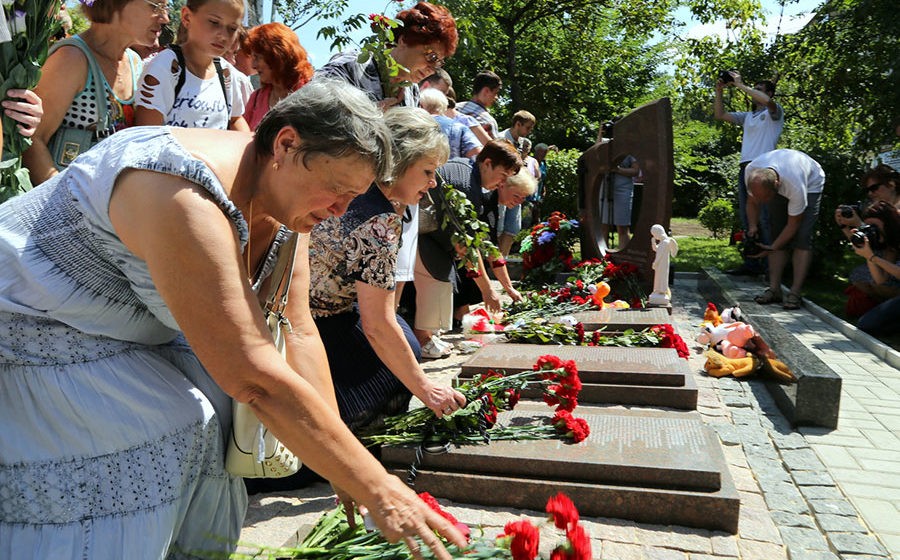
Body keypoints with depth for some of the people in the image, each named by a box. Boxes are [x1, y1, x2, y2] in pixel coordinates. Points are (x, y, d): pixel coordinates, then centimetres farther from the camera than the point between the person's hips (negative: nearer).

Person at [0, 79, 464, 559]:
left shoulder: (285, 195, -9)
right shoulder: (189, 201, -37)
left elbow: (299, 333, -9)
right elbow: (257, 379, -39)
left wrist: (340, 461, -13)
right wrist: (377, 490, -34)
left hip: (127, 329, 8)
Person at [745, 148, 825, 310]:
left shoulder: (796, 187, -44)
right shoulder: (751, 171, -32)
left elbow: (793, 225, -28)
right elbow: (752, 201, -10)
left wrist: (772, 247, -29)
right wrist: (753, 226, -23)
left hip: (810, 183, -5)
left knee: (802, 237, -18)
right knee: (776, 234, -6)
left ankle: (795, 293, -20)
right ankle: (774, 289, -6)